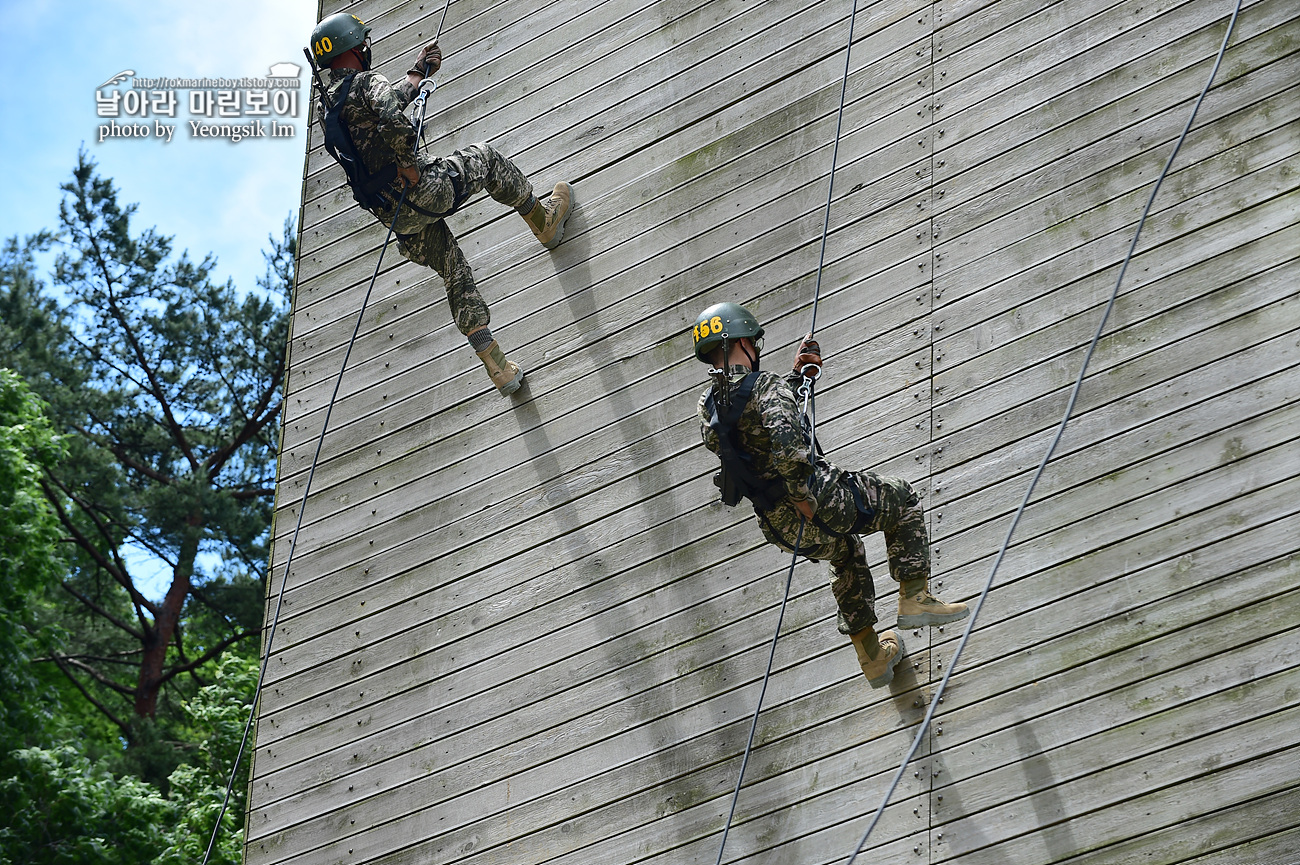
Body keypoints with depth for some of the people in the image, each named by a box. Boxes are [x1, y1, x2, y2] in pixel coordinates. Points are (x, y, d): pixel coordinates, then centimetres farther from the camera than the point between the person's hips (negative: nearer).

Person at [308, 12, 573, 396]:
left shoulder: (327, 104, 15)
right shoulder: (366, 81, -10)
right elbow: (391, 118, -32)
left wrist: (417, 73, 39)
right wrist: (409, 164, -19)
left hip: (394, 216, 8)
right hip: (423, 190, -8)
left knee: (457, 279, 14)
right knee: (485, 156, 19)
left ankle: (497, 366, 9)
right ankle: (544, 220, 35)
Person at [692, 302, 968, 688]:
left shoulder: (709, 407, 6)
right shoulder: (764, 385, -18)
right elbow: (785, 441, -36)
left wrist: (798, 374, 18)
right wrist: (803, 498, -27)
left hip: (778, 527, 8)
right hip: (819, 507, -8)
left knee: (847, 551, 37)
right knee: (901, 497, 17)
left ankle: (872, 657, 40)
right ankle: (915, 598, 10)